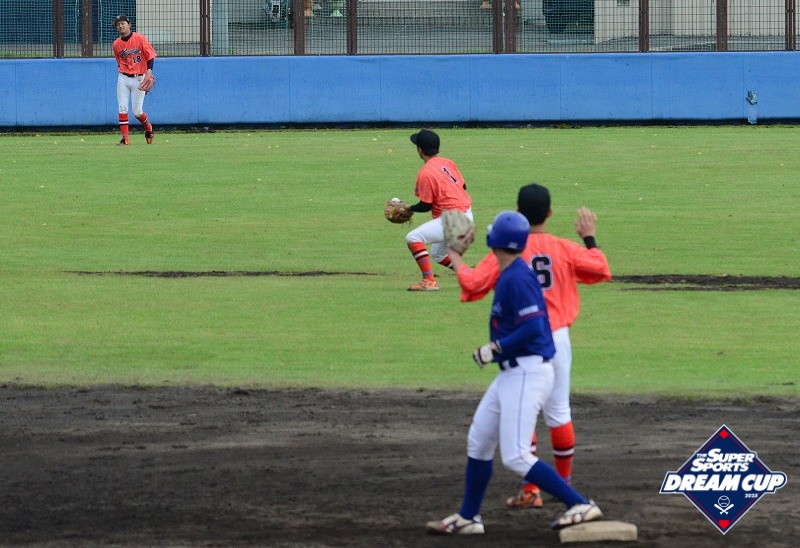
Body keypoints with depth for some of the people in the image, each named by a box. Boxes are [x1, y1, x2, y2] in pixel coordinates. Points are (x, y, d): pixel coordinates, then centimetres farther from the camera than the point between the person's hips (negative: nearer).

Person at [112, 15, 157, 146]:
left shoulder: (140, 39, -7)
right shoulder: (116, 45, 4)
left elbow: (150, 56, -6)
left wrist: (149, 72, -17)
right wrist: (122, 72, 9)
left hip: (139, 78, -3)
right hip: (123, 79, 3)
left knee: (137, 111, -3)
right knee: (123, 108, -7)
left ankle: (148, 127, 26)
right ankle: (125, 138, -2)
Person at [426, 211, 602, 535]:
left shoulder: (517, 278, -17)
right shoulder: (508, 276, 12)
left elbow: (533, 327, -24)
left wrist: (494, 349, -18)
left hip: (527, 374, -11)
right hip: (512, 372, 11)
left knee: (515, 457, -14)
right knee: (478, 440, 16)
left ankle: (580, 506, -13)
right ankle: (468, 518, 25)